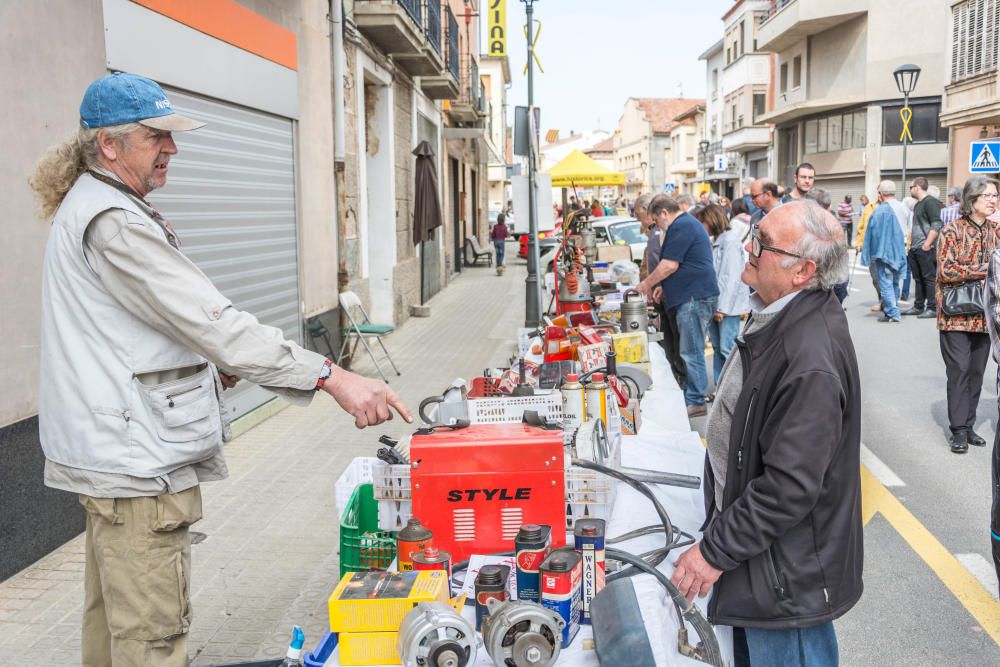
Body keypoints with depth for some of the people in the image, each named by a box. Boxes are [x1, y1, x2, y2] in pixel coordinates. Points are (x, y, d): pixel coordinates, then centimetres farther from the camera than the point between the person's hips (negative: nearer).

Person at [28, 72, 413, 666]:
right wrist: (332, 377, -29)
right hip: (136, 461, -11)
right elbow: (211, 321, -27)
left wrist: (207, 365, 11)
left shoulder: (87, 206, 16)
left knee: (112, 616, 23)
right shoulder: (112, 221, -19)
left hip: (111, 456, 11)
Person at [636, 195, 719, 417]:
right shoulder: (690, 223, 21)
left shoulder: (681, 226, -13)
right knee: (691, 351, 14)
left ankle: (696, 402, -1)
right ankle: (692, 396, 20)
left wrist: (647, 284, -4)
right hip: (698, 294, 11)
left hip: (695, 297, -11)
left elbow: (670, 265, -17)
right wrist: (665, 288, 21)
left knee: (691, 352, -6)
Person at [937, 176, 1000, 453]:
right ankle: (959, 429, 3)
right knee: (959, 369, -5)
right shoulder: (952, 231, -8)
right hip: (956, 314, -5)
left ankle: (968, 425, 18)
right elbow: (945, 271, -15)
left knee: (977, 371, 8)